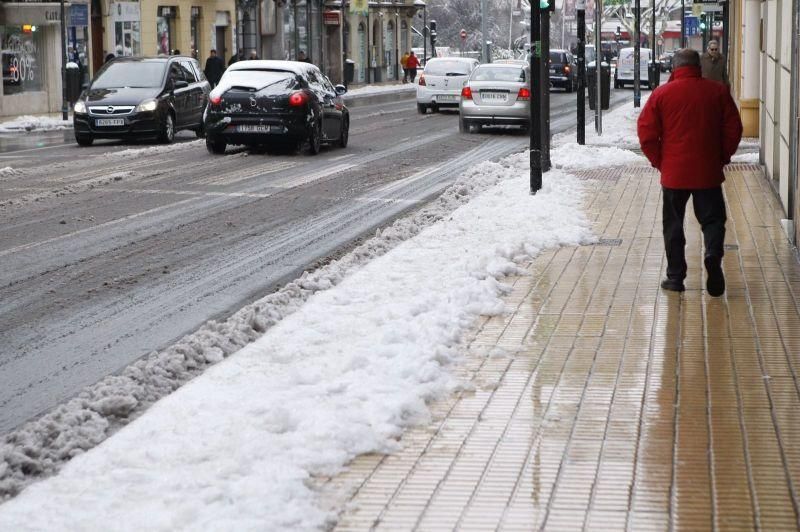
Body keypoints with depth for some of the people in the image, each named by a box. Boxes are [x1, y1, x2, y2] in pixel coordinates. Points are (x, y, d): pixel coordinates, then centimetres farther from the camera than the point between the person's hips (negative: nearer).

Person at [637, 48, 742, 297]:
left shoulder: (661, 94, -3)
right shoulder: (718, 92, -1)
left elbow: (646, 133, -4)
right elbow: (733, 129, 1)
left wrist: (659, 161, 7)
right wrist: (723, 157, 13)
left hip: (673, 173, 0)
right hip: (708, 173, 0)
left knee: (673, 224, 11)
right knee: (712, 219, 9)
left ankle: (675, 276, 10)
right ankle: (713, 254, -19)